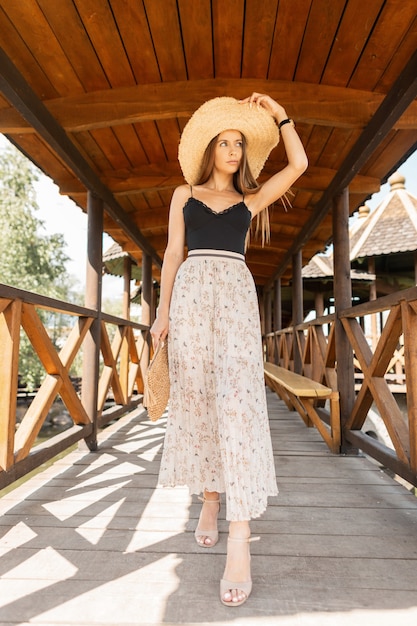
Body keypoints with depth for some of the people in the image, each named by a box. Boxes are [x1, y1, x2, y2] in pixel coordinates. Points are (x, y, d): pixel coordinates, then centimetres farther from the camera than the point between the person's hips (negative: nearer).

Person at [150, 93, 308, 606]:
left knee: (236, 396, -14)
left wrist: (278, 114, 18)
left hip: (236, 293, 0)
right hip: (192, 291, 1)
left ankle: (240, 536, -14)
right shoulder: (184, 194, 20)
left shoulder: (250, 200, 22)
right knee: (195, 396, -2)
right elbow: (173, 252, 12)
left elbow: (298, 164, 14)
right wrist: (163, 309, 3)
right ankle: (210, 500, 16)